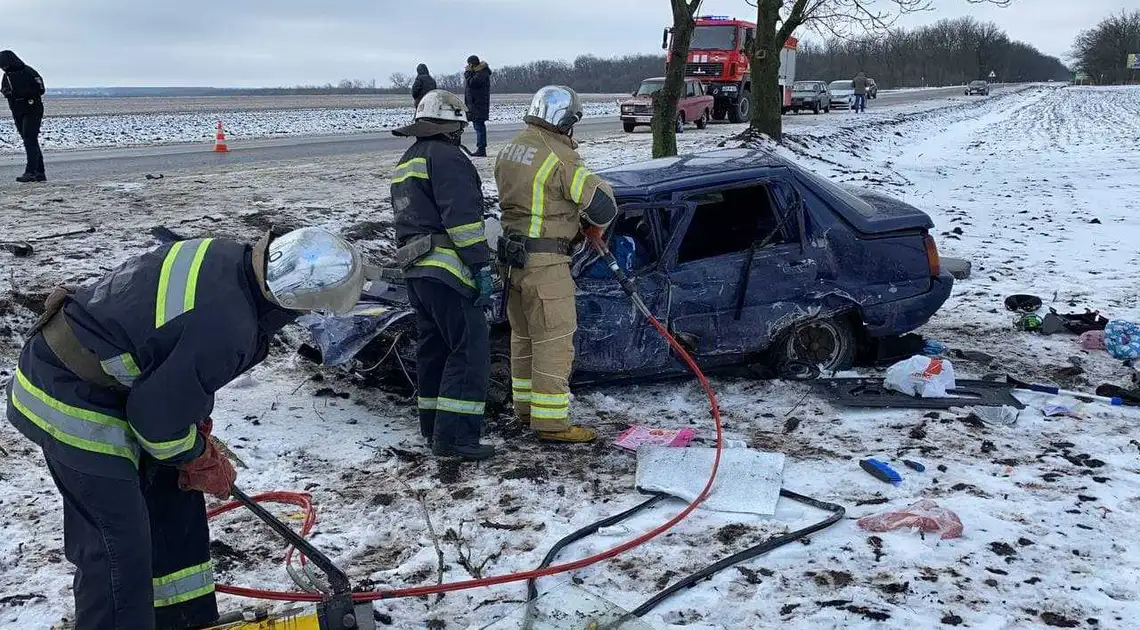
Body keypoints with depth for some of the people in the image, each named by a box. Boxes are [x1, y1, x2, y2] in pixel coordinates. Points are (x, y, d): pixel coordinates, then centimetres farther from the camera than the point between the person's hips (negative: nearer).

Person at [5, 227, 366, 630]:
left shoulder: (225, 256, -7)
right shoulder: (226, 329, -34)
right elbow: (157, 415, -22)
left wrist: (199, 433, 8)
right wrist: (200, 459, -4)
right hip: (70, 403, -10)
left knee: (174, 499, 18)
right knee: (120, 545, -7)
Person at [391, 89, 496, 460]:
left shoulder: (407, 162, 23)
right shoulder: (448, 157, -9)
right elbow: (462, 217, -19)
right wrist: (482, 266, -18)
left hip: (415, 269, 10)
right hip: (446, 269, -10)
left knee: (434, 347, 16)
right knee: (470, 350, -10)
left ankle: (434, 426, 23)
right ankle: (454, 436, -13)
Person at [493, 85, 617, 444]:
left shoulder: (512, 148, 8)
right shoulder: (559, 157, -18)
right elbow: (601, 203, -18)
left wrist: (575, 225, 11)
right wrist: (596, 223, 5)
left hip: (513, 253, 9)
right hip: (544, 262, -9)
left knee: (524, 334, 19)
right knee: (554, 340, -2)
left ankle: (526, 406, 32)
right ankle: (550, 422, 2)